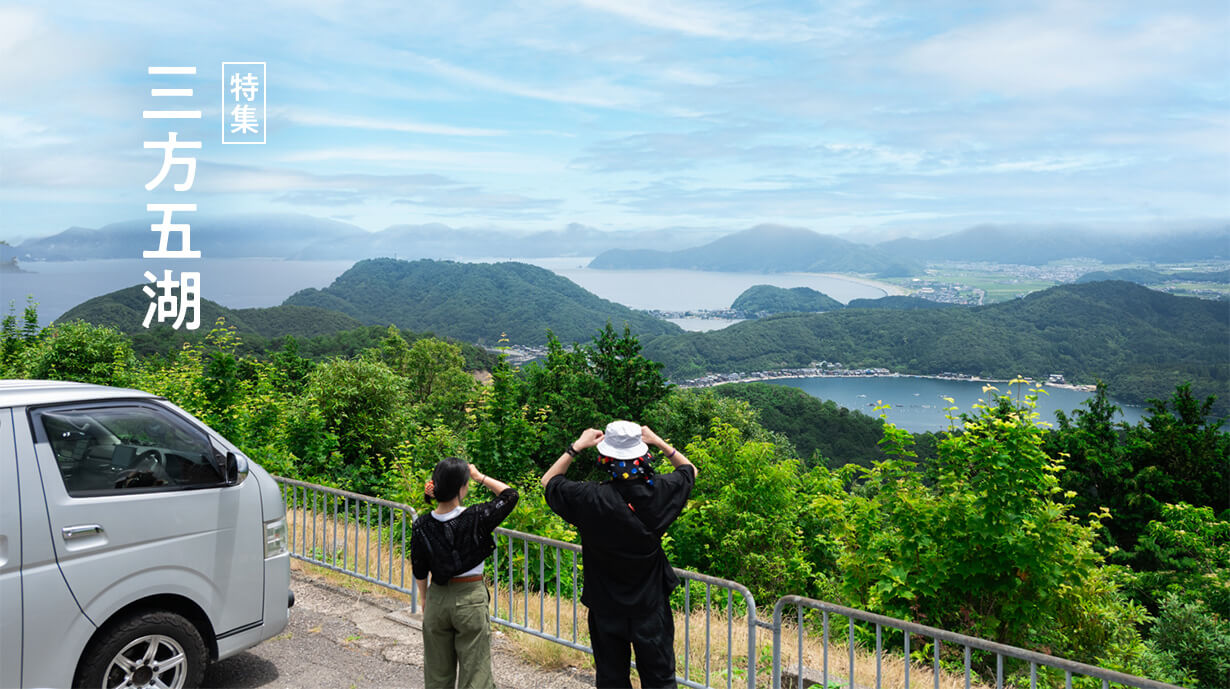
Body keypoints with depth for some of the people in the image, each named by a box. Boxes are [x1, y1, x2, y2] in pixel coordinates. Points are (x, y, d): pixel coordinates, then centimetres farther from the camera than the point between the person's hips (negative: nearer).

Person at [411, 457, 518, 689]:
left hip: (437, 598, 4)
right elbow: (509, 495, -4)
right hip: (471, 599, -4)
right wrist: (480, 477, -1)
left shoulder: (422, 525, -8)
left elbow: (419, 570, 4)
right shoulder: (476, 518, -18)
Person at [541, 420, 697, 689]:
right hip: (651, 606, 1)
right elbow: (689, 469, 8)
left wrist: (577, 446, -1)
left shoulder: (590, 499, -22)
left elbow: (548, 481, -2)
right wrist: (658, 441, 4)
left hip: (606, 609, -1)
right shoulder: (660, 491, -16)